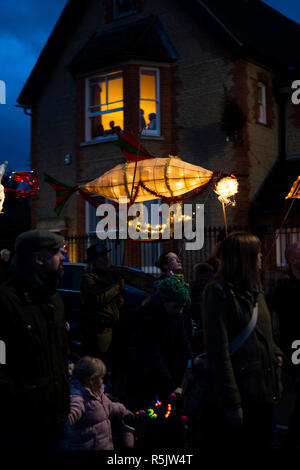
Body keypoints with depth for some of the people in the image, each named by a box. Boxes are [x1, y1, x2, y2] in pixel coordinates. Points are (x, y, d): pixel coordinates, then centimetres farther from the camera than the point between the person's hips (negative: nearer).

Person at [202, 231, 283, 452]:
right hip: (237, 393, -8)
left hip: (265, 392, 8)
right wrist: (231, 402, -19)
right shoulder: (219, 291, -11)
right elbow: (219, 349, -16)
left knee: (267, 444, 15)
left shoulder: (256, 291, 14)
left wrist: (276, 353, 5)